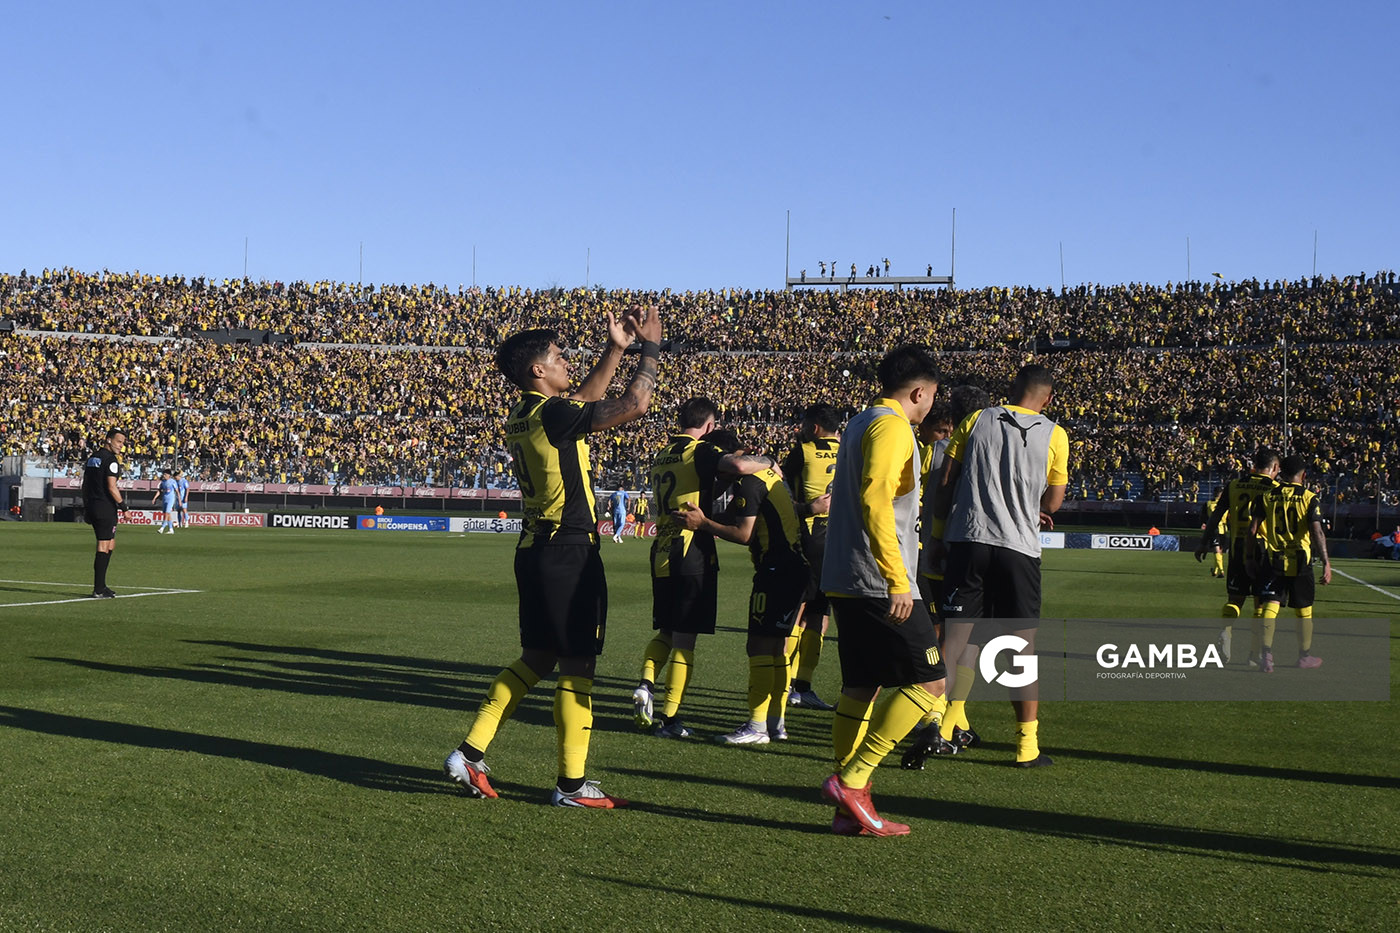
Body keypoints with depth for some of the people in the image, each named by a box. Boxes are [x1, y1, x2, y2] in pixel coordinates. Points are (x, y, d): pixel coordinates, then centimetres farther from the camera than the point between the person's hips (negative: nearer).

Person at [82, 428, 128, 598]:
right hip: (105, 508, -9)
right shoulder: (110, 459, -12)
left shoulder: (92, 457, 14)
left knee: (110, 544, 18)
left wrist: (86, 507, 23)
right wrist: (123, 506, -11)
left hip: (91, 506, 9)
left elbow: (85, 485, 18)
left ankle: (101, 586, 17)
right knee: (103, 547, -4)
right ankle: (98, 590, -3)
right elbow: (111, 487, -19)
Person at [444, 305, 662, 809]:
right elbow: (634, 405, -18)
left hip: (535, 549, 9)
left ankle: (470, 752, 13)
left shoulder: (521, 417, 10)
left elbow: (584, 400, 27)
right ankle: (572, 783, 5)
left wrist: (615, 349, 23)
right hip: (569, 551, -9)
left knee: (536, 658, 17)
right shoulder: (552, 414, -17)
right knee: (577, 663, -1)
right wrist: (650, 348, -5)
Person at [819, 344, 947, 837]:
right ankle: (852, 779, -13)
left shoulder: (859, 424, 20)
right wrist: (898, 580, -25)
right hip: (878, 586, -10)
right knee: (928, 683, -7)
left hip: (843, 582, 10)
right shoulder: (892, 426, -10)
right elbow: (875, 500, -22)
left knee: (860, 686, 11)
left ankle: (849, 809, 11)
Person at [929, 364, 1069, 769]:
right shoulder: (1054, 435, 2)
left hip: (967, 541, 1)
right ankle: (1027, 744, 6)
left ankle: (940, 723, 4)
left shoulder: (976, 421, 6)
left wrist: (937, 533, 15)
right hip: (1018, 546, -1)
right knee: (1022, 646, 4)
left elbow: (945, 484, 5)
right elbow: (1052, 503, 7)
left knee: (956, 636, 6)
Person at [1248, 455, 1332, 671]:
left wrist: (1249, 555, 13)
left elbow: (1254, 529, 2)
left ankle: (1266, 654, -11)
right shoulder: (1310, 499, -7)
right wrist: (1326, 562, -14)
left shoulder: (1267, 497, 2)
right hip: (1299, 563, -2)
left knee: (1270, 606, 1)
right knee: (1304, 611, 12)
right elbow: (1317, 532, -14)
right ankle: (1305, 656, 23)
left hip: (1271, 562, 2)